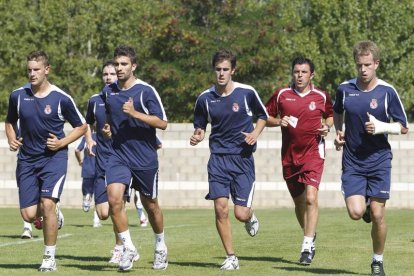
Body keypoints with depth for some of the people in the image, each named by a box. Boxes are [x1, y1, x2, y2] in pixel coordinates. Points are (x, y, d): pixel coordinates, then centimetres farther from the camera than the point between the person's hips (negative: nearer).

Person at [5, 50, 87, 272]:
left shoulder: (61, 98, -8)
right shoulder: (18, 96, 0)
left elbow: (81, 127, 3)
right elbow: (10, 122, 18)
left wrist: (61, 143, -11)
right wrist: (12, 139, -1)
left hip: (54, 157, -3)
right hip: (27, 160, 3)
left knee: (47, 204, -19)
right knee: (28, 215, -4)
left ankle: (49, 258, -5)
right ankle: (52, 216, 33)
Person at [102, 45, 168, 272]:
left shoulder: (146, 91, -9)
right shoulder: (108, 91, 6)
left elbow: (162, 123, -13)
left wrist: (134, 113, -22)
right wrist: (107, 128, 4)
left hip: (145, 158, -3)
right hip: (118, 156, 3)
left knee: (150, 205, 10)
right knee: (114, 198, -18)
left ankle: (160, 247, 33)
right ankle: (129, 249, -8)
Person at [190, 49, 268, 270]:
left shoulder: (247, 93, -4)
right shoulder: (205, 98, 1)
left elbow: (263, 116, 11)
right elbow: (200, 125, 15)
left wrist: (255, 134, -7)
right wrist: (197, 135, -8)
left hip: (243, 158, -2)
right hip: (218, 159, 2)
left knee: (240, 214, -6)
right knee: (220, 208, -10)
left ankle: (251, 216, 33)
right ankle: (231, 258, 4)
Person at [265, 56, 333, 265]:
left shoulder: (321, 97, 1)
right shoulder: (281, 95, 2)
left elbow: (330, 115, 19)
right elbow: (266, 117, 10)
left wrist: (327, 126, -2)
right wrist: (279, 121, -10)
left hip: (313, 153, -3)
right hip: (290, 155, 3)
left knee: (310, 198, -18)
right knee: (299, 201, 12)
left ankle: (307, 247, -17)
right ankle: (310, 237, 35)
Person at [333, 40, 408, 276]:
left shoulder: (387, 92, -8)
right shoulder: (345, 89, -1)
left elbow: (403, 127, -2)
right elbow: (338, 112, 22)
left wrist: (381, 127, -19)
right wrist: (339, 131, 4)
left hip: (379, 160, -1)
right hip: (352, 162, 1)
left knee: (377, 214, -3)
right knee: (356, 212, -13)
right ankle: (367, 208, 26)